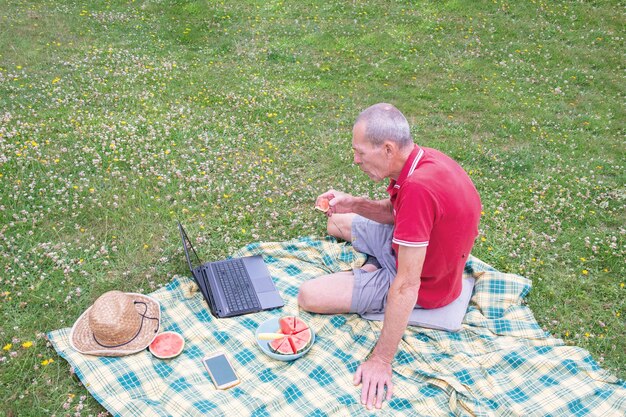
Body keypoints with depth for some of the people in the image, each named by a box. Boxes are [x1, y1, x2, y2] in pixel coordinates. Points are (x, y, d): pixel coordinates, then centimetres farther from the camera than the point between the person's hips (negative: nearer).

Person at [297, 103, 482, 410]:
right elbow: (393, 211, 9)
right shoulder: (421, 159, -11)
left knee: (308, 296, -13)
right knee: (337, 222, 23)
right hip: (408, 248, 9)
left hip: (425, 285, -9)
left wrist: (381, 361, -29)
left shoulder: (419, 187, -39)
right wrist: (354, 204, -11)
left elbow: (407, 285, -36)